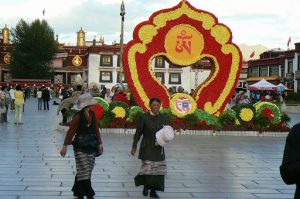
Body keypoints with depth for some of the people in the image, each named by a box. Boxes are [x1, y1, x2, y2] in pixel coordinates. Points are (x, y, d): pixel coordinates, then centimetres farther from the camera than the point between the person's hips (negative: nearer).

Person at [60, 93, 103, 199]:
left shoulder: (92, 115, 6)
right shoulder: (78, 116, -12)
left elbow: (96, 130, 11)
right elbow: (71, 131, -11)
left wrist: (99, 143, 9)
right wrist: (65, 146, -11)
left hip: (91, 147, 6)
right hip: (80, 148, -6)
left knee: (85, 171, 11)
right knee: (84, 172, -6)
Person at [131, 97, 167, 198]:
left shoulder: (162, 118, 4)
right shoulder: (144, 117, -7)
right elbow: (138, 133, -2)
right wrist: (134, 146, 0)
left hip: (158, 148, 4)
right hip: (147, 147, -4)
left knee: (158, 169, 3)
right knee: (147, 167, -11)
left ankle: (153, 190, 14)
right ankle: (146, 186, 15)